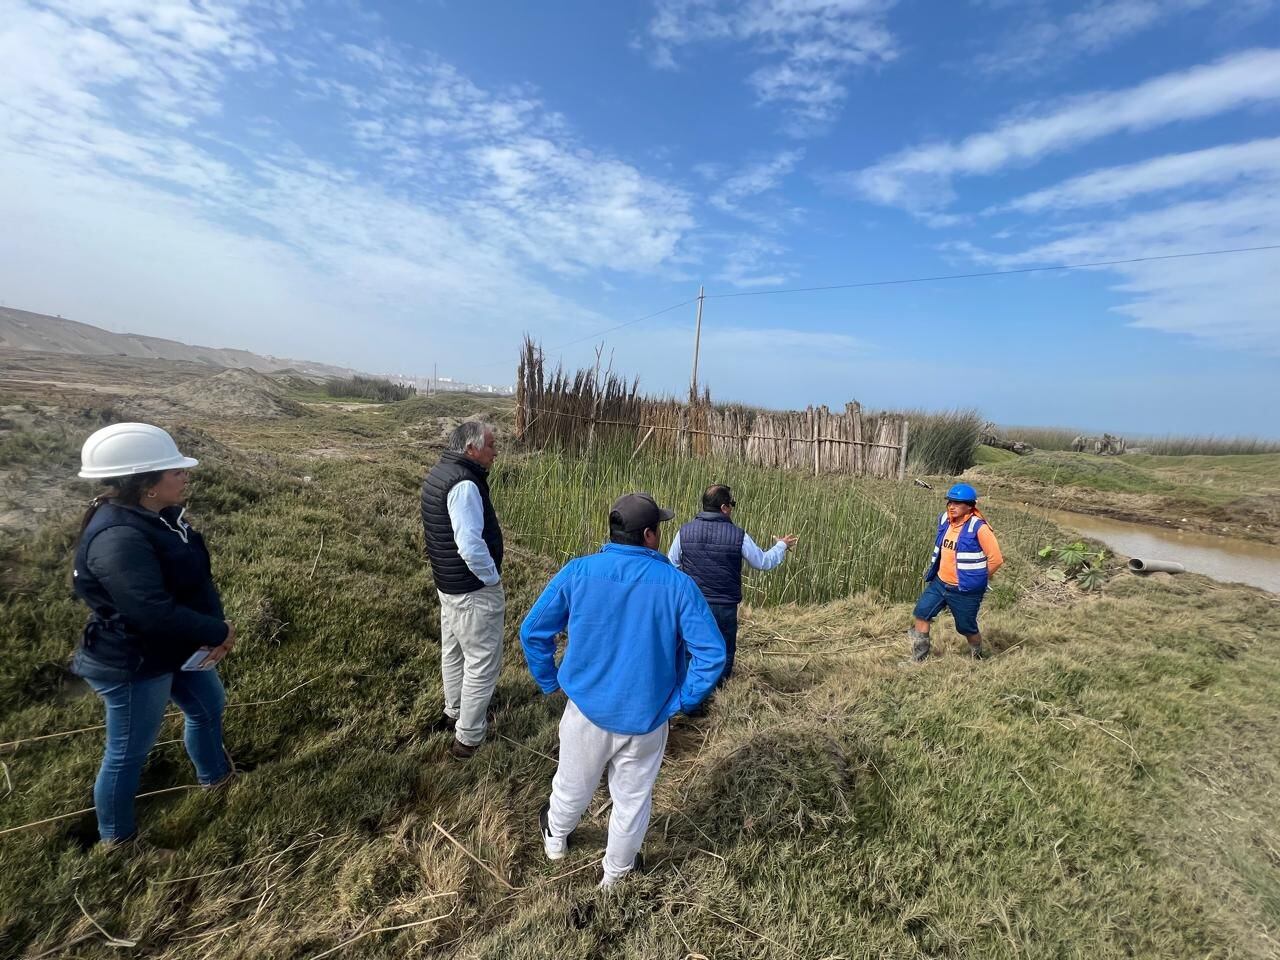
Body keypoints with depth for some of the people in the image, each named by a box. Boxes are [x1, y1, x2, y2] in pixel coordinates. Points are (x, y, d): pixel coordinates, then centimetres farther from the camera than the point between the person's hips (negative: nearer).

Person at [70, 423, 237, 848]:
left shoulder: (160, 516, -3)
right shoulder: (118, 540, -32)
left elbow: (198, 576, -2)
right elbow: (155, 613, -36)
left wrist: (215, 627, -15)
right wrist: (218, 633, -22)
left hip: (177, 648, 9)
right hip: (132, 665, -9)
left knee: (210, 705, 26)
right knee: (128, 752, 12)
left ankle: (215, 773, 53)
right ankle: (117, 836, 38)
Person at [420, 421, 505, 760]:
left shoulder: (440, 473, 6)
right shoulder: (464, 483, -25)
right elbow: (471, 545, -31)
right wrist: (492, 578, -16)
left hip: (449, 584, 10)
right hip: (474, 591, -10)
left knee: (453, 652, 25)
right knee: (483, 663, 5)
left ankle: (454, 712, 44)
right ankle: (468, 738, 19)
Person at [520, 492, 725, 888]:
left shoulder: (577, 572, -14)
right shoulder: (677, 585, -16)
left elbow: (532, 631, -7)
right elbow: (712, 654, -16)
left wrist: (550, 683, 6)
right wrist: (682, 701, -4)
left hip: (587, 710, 2)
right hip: (646, 718, -1)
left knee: (573, 785, 28)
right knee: (633, 799, 23)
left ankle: (556, 838, 58)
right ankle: (617, 871, 47)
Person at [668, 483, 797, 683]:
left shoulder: (685, 531, -4)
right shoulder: (738, 535, -9)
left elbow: (671, 565, 8)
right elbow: (764, 562, 5)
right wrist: (782, 546, 23)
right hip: (725, 607, -2)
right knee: (724, 652, 13)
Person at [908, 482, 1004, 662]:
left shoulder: (978, 527, -20)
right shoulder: (944, 520, 0)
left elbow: (996, 559, -16)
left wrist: (978, 578, -6)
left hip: (965, 591, -6)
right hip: (939, 583, 6)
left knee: (967, 627, 10)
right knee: (921, 612, 3)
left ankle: (979, 657, 40)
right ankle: (918, 658, 16)